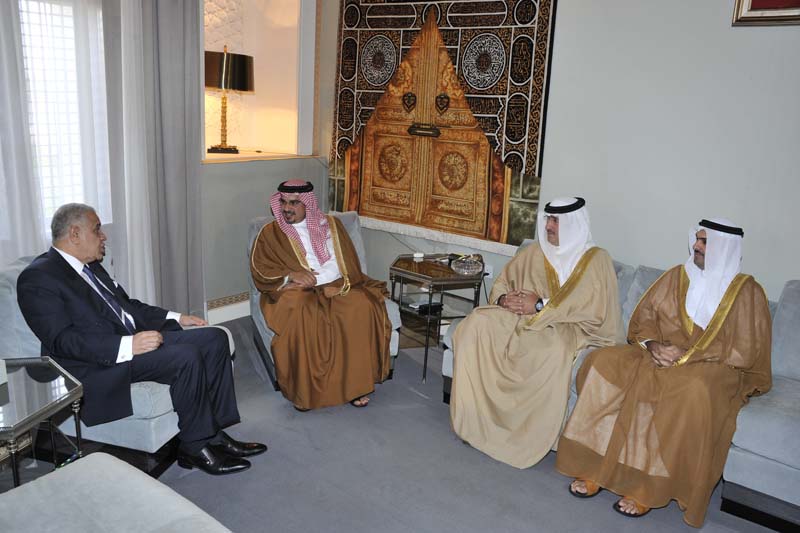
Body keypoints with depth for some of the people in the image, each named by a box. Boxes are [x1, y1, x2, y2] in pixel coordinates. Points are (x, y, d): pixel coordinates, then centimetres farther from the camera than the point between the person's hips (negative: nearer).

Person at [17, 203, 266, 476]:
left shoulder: (90, 266, 16)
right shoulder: (38, 278, -11)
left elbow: (127, 304, 25)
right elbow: (62, 340, -20)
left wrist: (176, 318, 13)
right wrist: (128, 346, -29)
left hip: (134, 338, 9)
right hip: (96, 364, -9)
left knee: (214, 338, -4)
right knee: (186, 357, -28)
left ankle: (215, 432, -2)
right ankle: (195, 447, -11)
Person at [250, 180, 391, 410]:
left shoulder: (330, 225, 12)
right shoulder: (270, 233, 11)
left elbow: (343, 264, 1)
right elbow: (260, 271, 0)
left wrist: (314, 280, -14)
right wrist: (290, 275, -18)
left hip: (332, 287, 1)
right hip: (294, 292, -1)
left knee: (361, 306, -29)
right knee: (299, 315, -36)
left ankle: (356, 381, -21)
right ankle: (302, 390, -25)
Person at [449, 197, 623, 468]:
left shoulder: (596, 260, -1)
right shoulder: (534, 252, 13)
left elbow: (593, 310, -14)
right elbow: (500, 284, 16)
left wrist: (541, 306, -18)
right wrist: (504, 299, -9)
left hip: (569, 327, -4)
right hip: (521, 317, 4)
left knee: (555, 349, -40)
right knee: (477, 323, -22)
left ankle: (529, 439, -24)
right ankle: (474, 418, -18)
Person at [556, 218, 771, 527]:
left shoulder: (746, 291, 0)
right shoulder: (676, 276, 10)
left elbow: (744, 353, -7)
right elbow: (642, 318, 11)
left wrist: (687, 355, -15)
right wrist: (653, 343, -11)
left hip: (714, 367, -4)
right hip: (661, 355, 4)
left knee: (694, 391, -40)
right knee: (604, 362, -22)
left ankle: (647, 487, -28)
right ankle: (595, 467, -23)